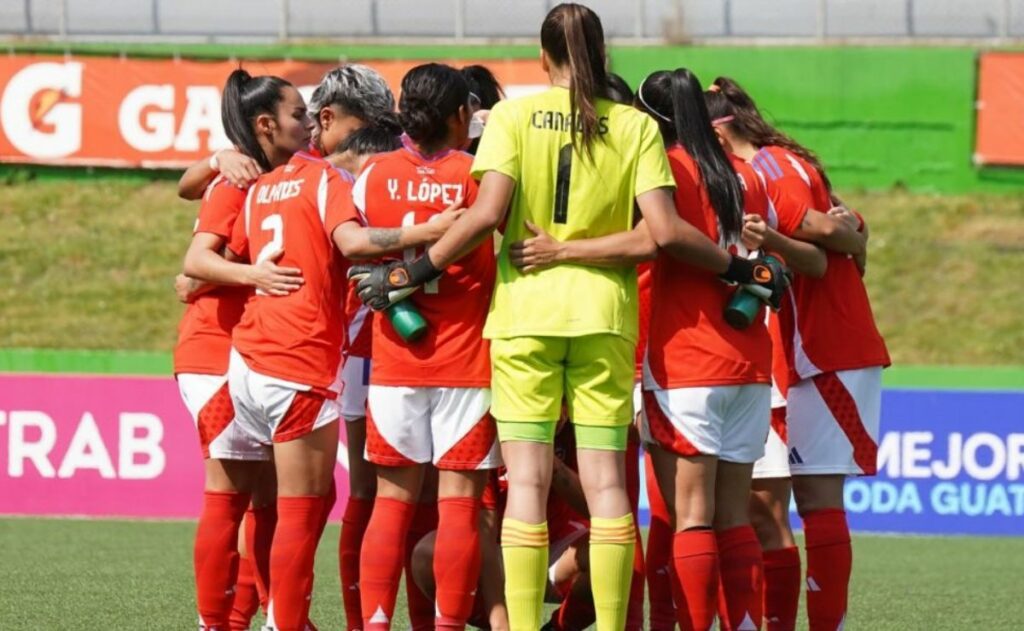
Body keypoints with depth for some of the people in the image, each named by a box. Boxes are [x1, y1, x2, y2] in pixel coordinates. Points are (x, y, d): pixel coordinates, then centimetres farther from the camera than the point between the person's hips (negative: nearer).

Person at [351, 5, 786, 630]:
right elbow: (665, 231, -7)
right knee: (606, 480, 3)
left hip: (525, 308, -1)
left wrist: (416, 270, -2)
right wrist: (739, 268, 6)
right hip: (604, 311, 1)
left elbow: (487, 213, -11)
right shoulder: (636, 126, 1)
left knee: (526, 480, 0)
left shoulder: (513, 115, -1)